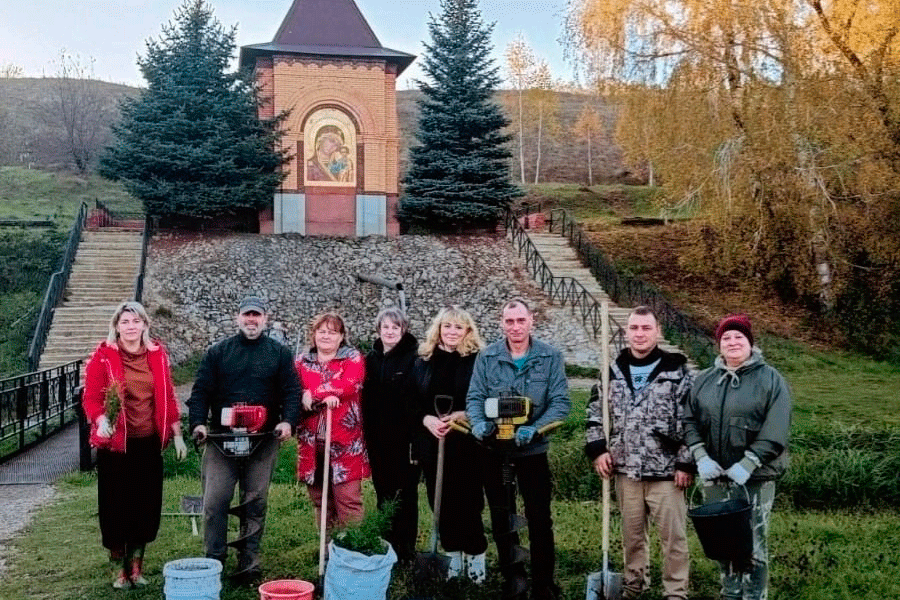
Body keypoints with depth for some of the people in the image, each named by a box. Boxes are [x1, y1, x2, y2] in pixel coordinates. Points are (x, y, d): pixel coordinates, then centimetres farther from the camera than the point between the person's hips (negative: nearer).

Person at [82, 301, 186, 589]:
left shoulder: (157, 355, 4)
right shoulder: (102, 357, -6)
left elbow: (168, 397, 9)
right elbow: (91, 398, -8)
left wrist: (176, 434, 8)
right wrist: (101, 421, -27)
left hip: (149, 443, 3)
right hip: (115, 444, -3)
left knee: (146, 504, 8)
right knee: (116, 505, 5)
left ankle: (137, 565, 25)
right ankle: (120, 569, 21)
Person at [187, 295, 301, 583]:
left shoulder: (280, 353, 8)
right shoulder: (218, 352, 8)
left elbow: (292, 391, 3)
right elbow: (201, 391, 5)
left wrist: (288, 421, -14)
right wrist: (198, 422, -10)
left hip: (263, 442, 0)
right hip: (221, 439, 0)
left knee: (256, 503, 6)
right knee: (215, 500, -3)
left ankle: (248, 563, 16)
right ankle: (213, 560, 10)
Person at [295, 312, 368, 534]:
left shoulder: (352, 358, 4)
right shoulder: (301, 362, 13)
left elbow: (351, 383, -15)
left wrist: (313, 395, -15)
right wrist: (324, 396, -16)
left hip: (344, 442, -4)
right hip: (311, 443, 4)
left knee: (348, 500, -6)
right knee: (320, 501, 12)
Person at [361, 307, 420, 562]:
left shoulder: (414, 358, -7)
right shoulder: (371, 359, 8)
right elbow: (364, 399, 10)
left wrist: (417, 437, -16)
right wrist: (367, 437, 6)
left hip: (405, 439, -5)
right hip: (378, 440, 5)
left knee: (405, 495, 4)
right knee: (383, 494, 12)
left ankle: (406, 549, 13)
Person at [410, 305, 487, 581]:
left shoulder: (478, 360, -4)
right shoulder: (423, 361, 6)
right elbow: (411, 402, 7)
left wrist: (462, 416, -18)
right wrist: (426, 419, -11)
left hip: (466, 442, -3)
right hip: (432, 442, 3)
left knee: (467, 500, -1)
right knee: (441, 501, 8)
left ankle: (475, 556, 17)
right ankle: (453, 555, 23)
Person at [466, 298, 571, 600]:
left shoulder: (551, 356, -5)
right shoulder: (487, 357, -2)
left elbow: (561, 402, -11)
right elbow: (475, 398, -5)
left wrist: (534, 429, -25)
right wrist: (479, 423, -26)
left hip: (534, 450, -2)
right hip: (494, 449, 2)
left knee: (539, 518, 3)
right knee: (500, 518, 13)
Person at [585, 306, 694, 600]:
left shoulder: (677, 370, -6)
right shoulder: (613, 370, 6)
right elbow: (595, 411, 15)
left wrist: (687, 463, -11)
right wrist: (597, 449, 4)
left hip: (666, 470, -4)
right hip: (626, 470, 4)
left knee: (673, 536, 2)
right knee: (631, 534, 17)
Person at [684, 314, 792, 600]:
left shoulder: (770, 379, -5)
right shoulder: (704, 380, 8)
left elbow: (775, 430, -12)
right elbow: (689, 420, 7)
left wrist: (748, 464, -20)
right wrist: (701, 457, -8)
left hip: (755, 478, -4)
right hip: (715, 476, 4)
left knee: (754, 543, 0)